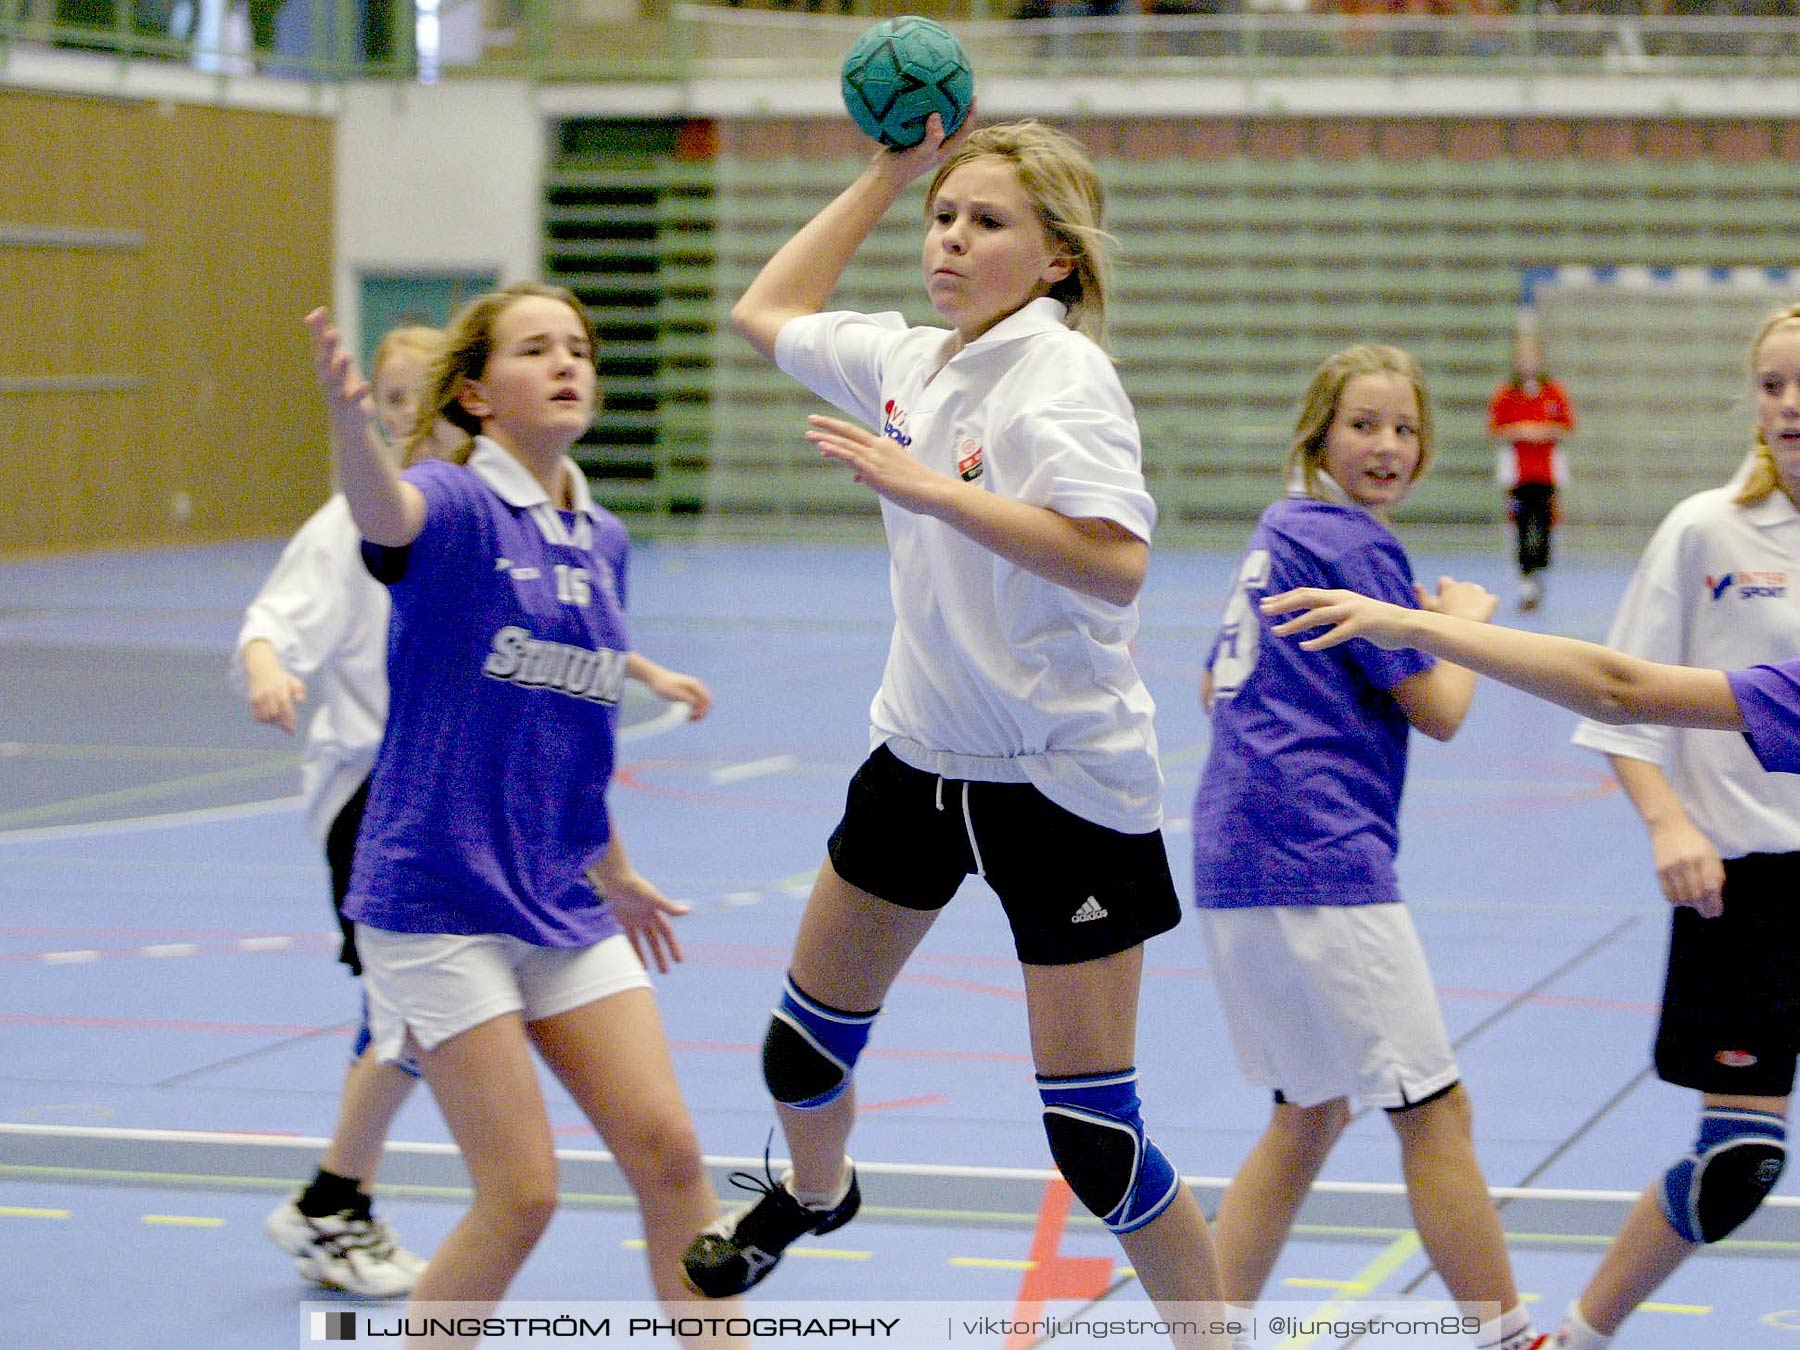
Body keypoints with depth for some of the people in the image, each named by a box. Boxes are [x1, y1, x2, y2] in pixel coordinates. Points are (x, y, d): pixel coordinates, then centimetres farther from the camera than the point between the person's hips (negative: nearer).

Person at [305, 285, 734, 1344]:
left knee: (667, 1149, 0)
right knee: (523, 1192, -7)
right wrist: (352, 420, -59)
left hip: (563, 908, 6)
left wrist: (614, 874, 31)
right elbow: (384, 514, -37)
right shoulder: (457, 507, -11)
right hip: (438, 902, -6)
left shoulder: (604, 542, 10)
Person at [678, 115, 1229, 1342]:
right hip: (921, 756, 7)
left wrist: (936, 490, -34)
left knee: (1093, 1135, -9)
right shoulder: (908, 361, 3)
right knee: (803, 1049, 21)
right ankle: (815, 1193, 53)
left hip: (1064, 779, -7)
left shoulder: (1062, 377, -18)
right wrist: (888, 172, 14)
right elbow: (767, 312, 22)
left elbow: (1117, 561, -32)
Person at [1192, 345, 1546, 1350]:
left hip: (1234, 860, 10)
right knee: (1435, 1109, -3)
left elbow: (1215, 687, 29)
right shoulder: (1354, 543, -9)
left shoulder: (1281, 532, 17)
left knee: (1314, 1111, 18)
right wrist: (1467, 621, 12)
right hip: (1319, 861, -10)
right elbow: (1440, 711, -6)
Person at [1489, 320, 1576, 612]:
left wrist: (1545, 431, -11)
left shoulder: (1554, 393, 4)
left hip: (1548, 470, 1)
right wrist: (1518, 432, -15)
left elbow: (1567, 427, 6)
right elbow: (1495, 431, 1)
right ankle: (1526, 581, -1)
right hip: (1517, 471, -1)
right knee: (1522, 526, -5)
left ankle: (1539, 574, 8)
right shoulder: (1505, 394, 2)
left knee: (1544, 525, -3)